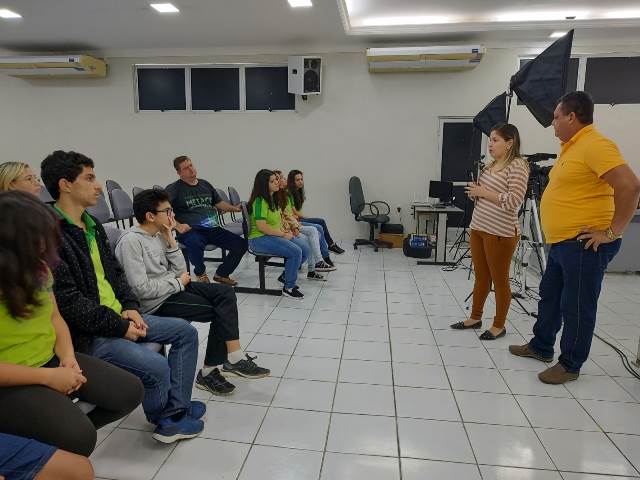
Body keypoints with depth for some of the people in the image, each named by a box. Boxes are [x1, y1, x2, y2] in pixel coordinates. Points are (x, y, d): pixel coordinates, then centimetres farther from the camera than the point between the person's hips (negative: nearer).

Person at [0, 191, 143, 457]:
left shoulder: (38, 268, -1)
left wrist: (67, 356, -9)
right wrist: (48, 377, -20)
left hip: (51, 360, 7)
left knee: (131, 392, 0)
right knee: (79, 438, -25)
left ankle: (68, 430, 19)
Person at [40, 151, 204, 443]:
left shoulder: (92, 225, 12)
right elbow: (68, 300, -22)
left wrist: (129, 307, 0)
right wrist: (120, 327, -17)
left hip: (119, 317, 10)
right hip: (88, 334, -9)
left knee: (186, 332, 7)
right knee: (157, 367, -23)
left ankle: (176, 411, 9)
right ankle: (162, 418, 11)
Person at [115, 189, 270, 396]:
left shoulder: (159, 235, 9)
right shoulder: (131, 241, -16)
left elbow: (180, 270, 8)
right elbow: (142, 289, -21)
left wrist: (169, 239, -1)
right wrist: (178, 282, -10)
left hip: (173, 288, 8)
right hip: (157, 302, -8)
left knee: (225, 293, -10)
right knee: (221, 310, -15)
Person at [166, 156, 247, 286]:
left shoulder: (205, 184, 21)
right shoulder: (174, 188, 3)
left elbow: (219, 203, 30)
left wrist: (235, 208, 16)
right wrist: (178, 226, -20)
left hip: (213, 229, 6)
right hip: (190, 231, -6)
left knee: (241, 244, -10)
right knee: (196, 244, -41)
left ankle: (221, 274, 11)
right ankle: (200, 273, -7)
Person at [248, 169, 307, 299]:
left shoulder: (272, 198, 15)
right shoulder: (260, 201, -16)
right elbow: (261, 227, -23)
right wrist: (284, 235, -16)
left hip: (275, 236, 9)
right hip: (260, 239, -9)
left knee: (305, 251, -3)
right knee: (295, 252, -26)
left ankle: (285, 276, 17)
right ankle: (288, 288, -12)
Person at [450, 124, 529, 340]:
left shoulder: (517, 166, -12)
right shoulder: (491, 165, 14)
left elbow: (513, 202, -20)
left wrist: (484, 192, -15)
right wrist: (475, 192, 0)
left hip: (500, 233, -8)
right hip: (478, 227, 8)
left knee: (499, 280, 4)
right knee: (480, 277, 16)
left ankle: (499, 325, 18)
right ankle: (475, 318, 28)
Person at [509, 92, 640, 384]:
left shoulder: (595, 145, -18)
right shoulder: (571, 147, 13)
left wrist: (612, 232, -20)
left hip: (584, 245, -10)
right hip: (562, 242, 10)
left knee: (576, 307, 3)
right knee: (549, 297, 19)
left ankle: (570, 365, 19)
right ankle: (541, 347, 36)